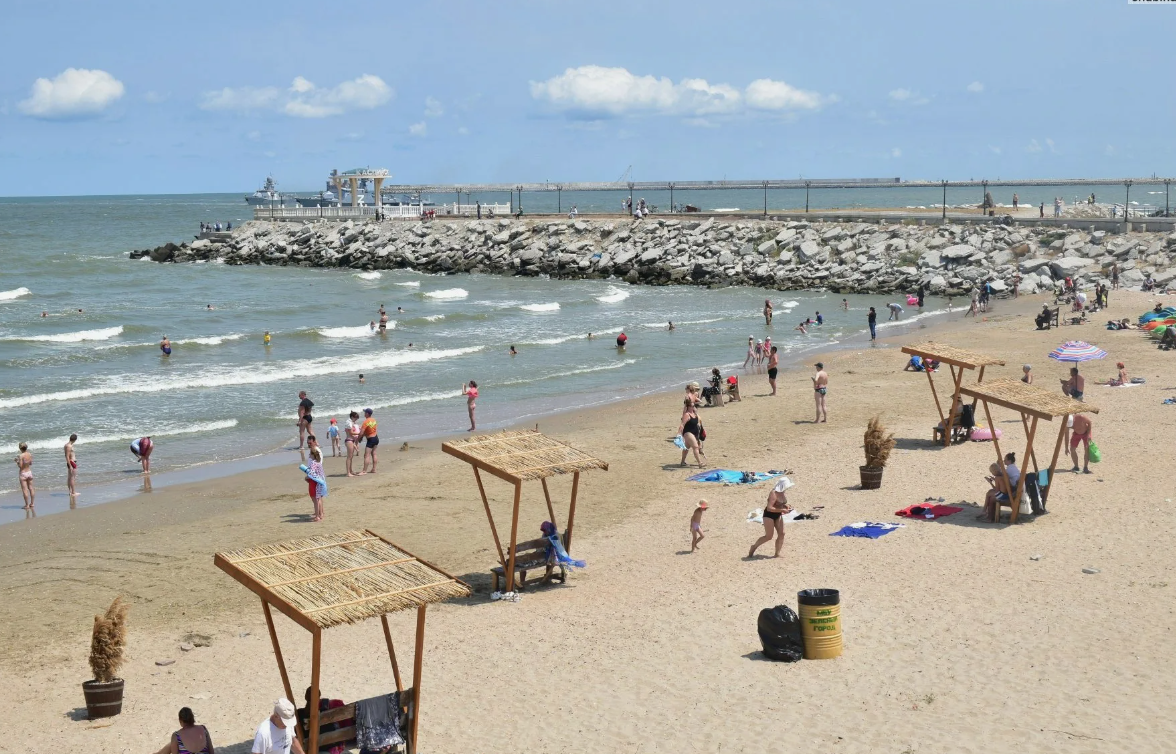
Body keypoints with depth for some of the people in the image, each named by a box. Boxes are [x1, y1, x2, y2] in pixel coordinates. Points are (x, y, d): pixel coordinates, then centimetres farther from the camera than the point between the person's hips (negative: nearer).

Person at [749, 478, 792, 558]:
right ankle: (754, 547, 15)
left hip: (778, 515, 9)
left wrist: (786, 506, -2)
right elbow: (769, 508, -30)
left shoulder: (782, 493, 1)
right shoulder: (774, 493, -25)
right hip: (769, 515, -9)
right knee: (769, 536, -6)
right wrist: (782, 510, -30)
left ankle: (777, 554, 8)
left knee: (781, 534, 1)